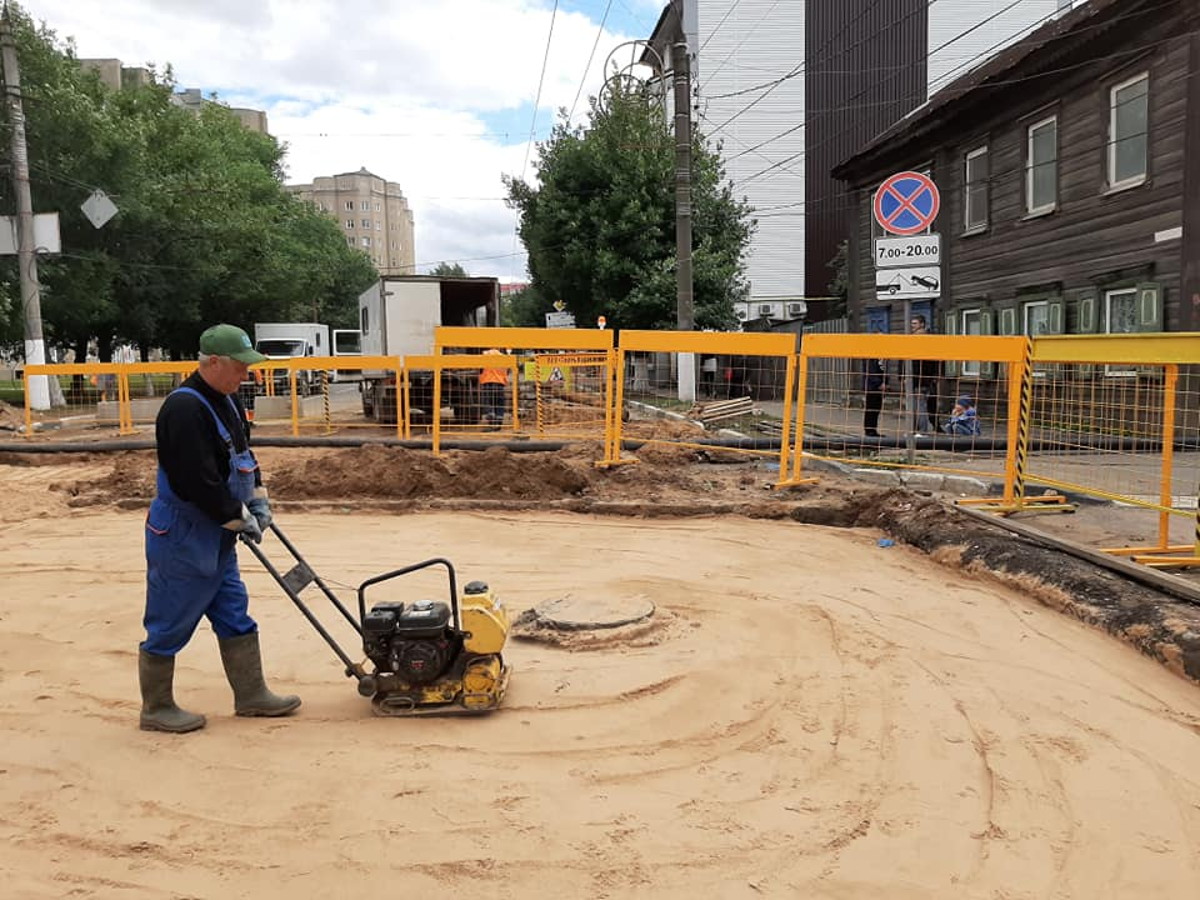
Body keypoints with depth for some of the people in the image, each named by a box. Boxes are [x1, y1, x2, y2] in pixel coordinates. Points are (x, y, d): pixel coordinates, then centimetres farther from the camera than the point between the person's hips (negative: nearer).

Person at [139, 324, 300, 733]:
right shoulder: (184, 409, -24)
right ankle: (157, 708, 20)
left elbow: (244, 454, 19)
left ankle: (251, 695, 24)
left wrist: (258, 501, 7)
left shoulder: (226, 401, 7)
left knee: (235, 616, 14)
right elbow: (199, 483, -27)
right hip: (182, 538, -10)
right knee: (170, 626, 5)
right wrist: (240, 519, -16)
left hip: (215, 537, 10)